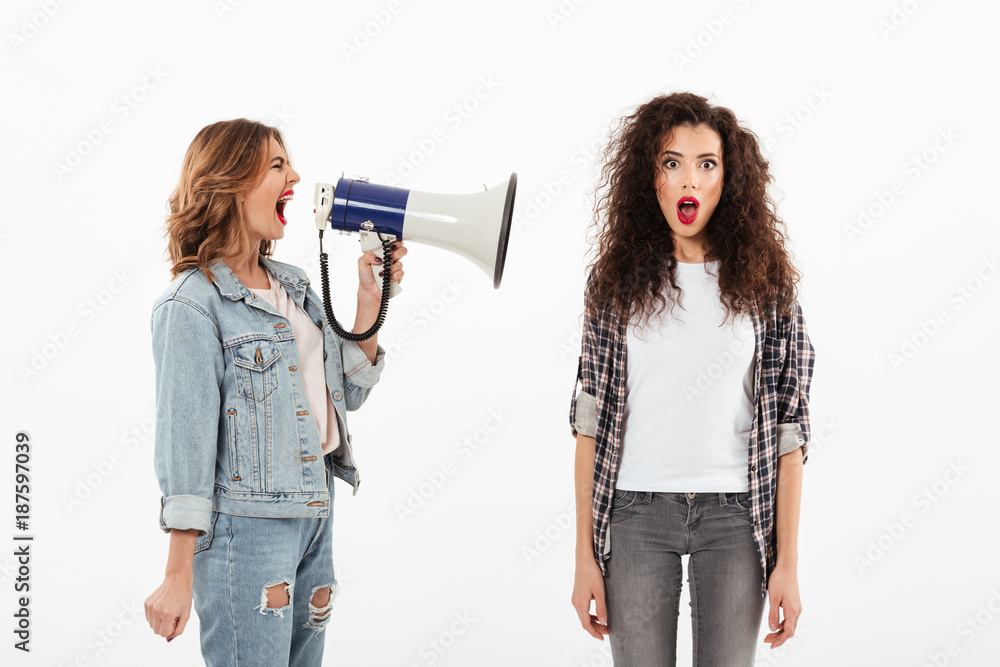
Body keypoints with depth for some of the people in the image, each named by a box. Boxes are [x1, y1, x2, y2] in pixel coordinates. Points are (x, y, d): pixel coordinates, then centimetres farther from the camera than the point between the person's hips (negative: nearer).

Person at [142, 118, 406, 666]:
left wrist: (371, 302, 4)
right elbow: (185, 440, -14)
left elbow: (345, 393, 15)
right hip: (245, 527, -8)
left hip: (314, 516, 8)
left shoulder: (294, 285, 11)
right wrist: (179, 576, -14)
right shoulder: (192, 304, -11)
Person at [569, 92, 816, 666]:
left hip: (734, 512, 0)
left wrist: (787, 561, -2)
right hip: (635, 511, 0)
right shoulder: (616, 280, 2)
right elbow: (590, 420, 3)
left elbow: (789, 426, 1)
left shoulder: (765, 281, 1)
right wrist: (586, 556, 0)